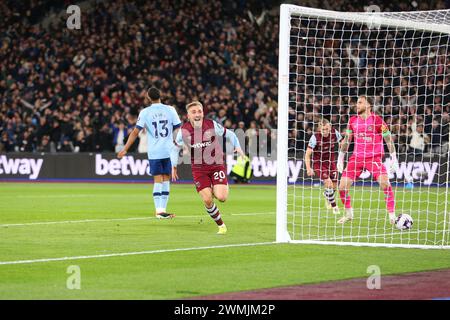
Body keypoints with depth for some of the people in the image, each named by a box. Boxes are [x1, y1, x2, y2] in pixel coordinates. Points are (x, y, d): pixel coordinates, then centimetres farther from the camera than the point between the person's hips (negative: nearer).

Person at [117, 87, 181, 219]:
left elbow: (135, 132, -5)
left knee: (158, 181, 1)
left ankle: (159, 210, -9)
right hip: (169, 151, 1)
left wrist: (125, 149, 1)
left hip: (154, 152, -1)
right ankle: (162, 209, 9)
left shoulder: (145, 112, -3)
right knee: (166, 180, 10)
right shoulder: (170, 110, 0)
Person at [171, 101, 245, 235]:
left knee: (221, 197, -17)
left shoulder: (212, 125, -10)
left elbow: (229, 134, 5)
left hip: (216, 165, -1)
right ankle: (221, 225, 11)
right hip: (198, 168, 1)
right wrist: (174, 166, 9)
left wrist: (237, 147, -7)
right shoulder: (184, 131, -6)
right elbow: (176, 148, 11)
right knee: (207, 200, -9)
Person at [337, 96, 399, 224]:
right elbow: (346, 140, 17)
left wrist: (394, 159, -7)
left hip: (374, 158, -4)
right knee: (342, 187, -3)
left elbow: (389, 140, -4)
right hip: (356, 158, 4)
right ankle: (348, 214, 20)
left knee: (385, 183, -24)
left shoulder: (377, 120, -8)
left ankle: (392, 216, -14)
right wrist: (340, 158, 17)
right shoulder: (353, 120, 6)